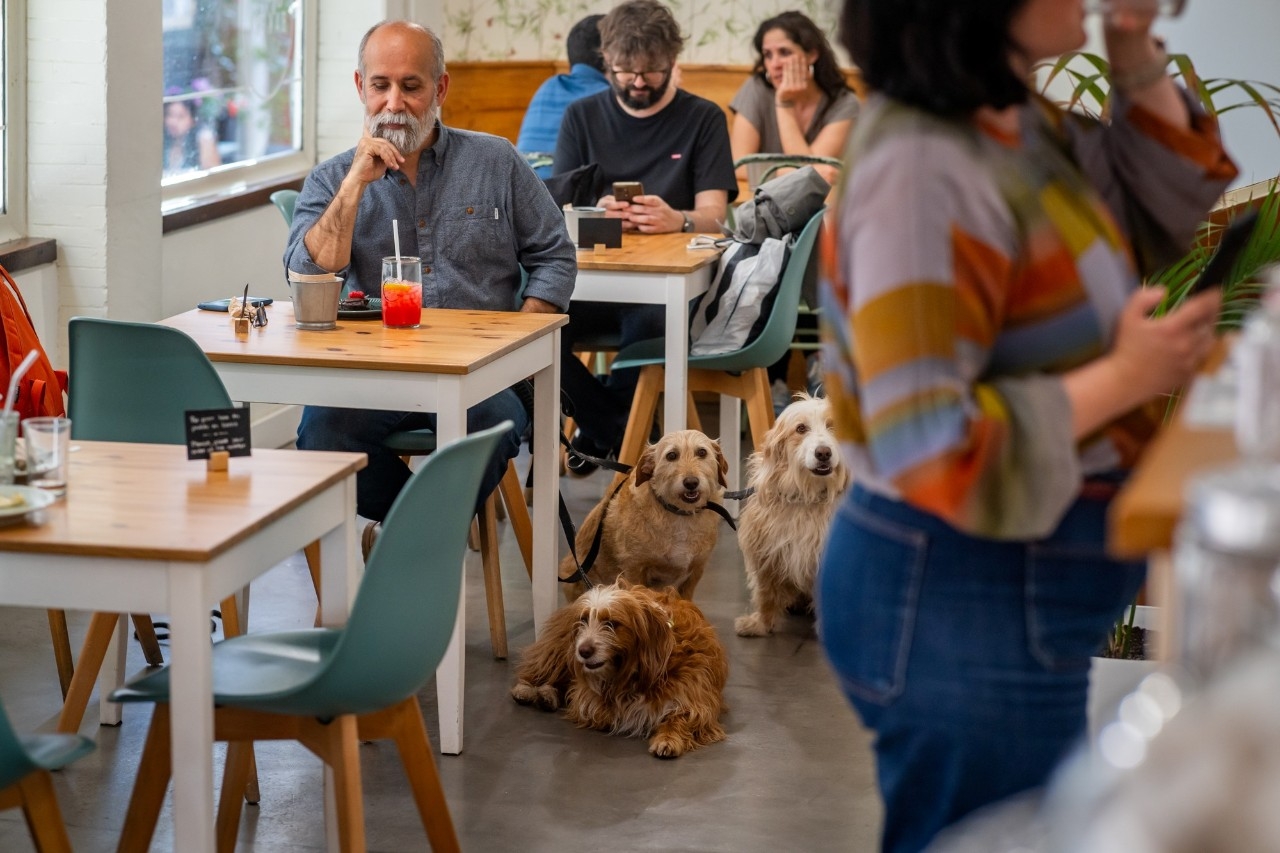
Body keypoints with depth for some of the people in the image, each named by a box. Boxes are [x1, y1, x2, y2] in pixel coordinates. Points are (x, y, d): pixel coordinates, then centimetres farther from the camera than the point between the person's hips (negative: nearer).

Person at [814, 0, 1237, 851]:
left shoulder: (1017, 120, 1)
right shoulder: (926, 174, -27)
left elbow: (1158, 218, 17)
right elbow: (932, 451, -29)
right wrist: (1122, 380, -21)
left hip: (1022, 592, 9)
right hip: (961, 609, -9)